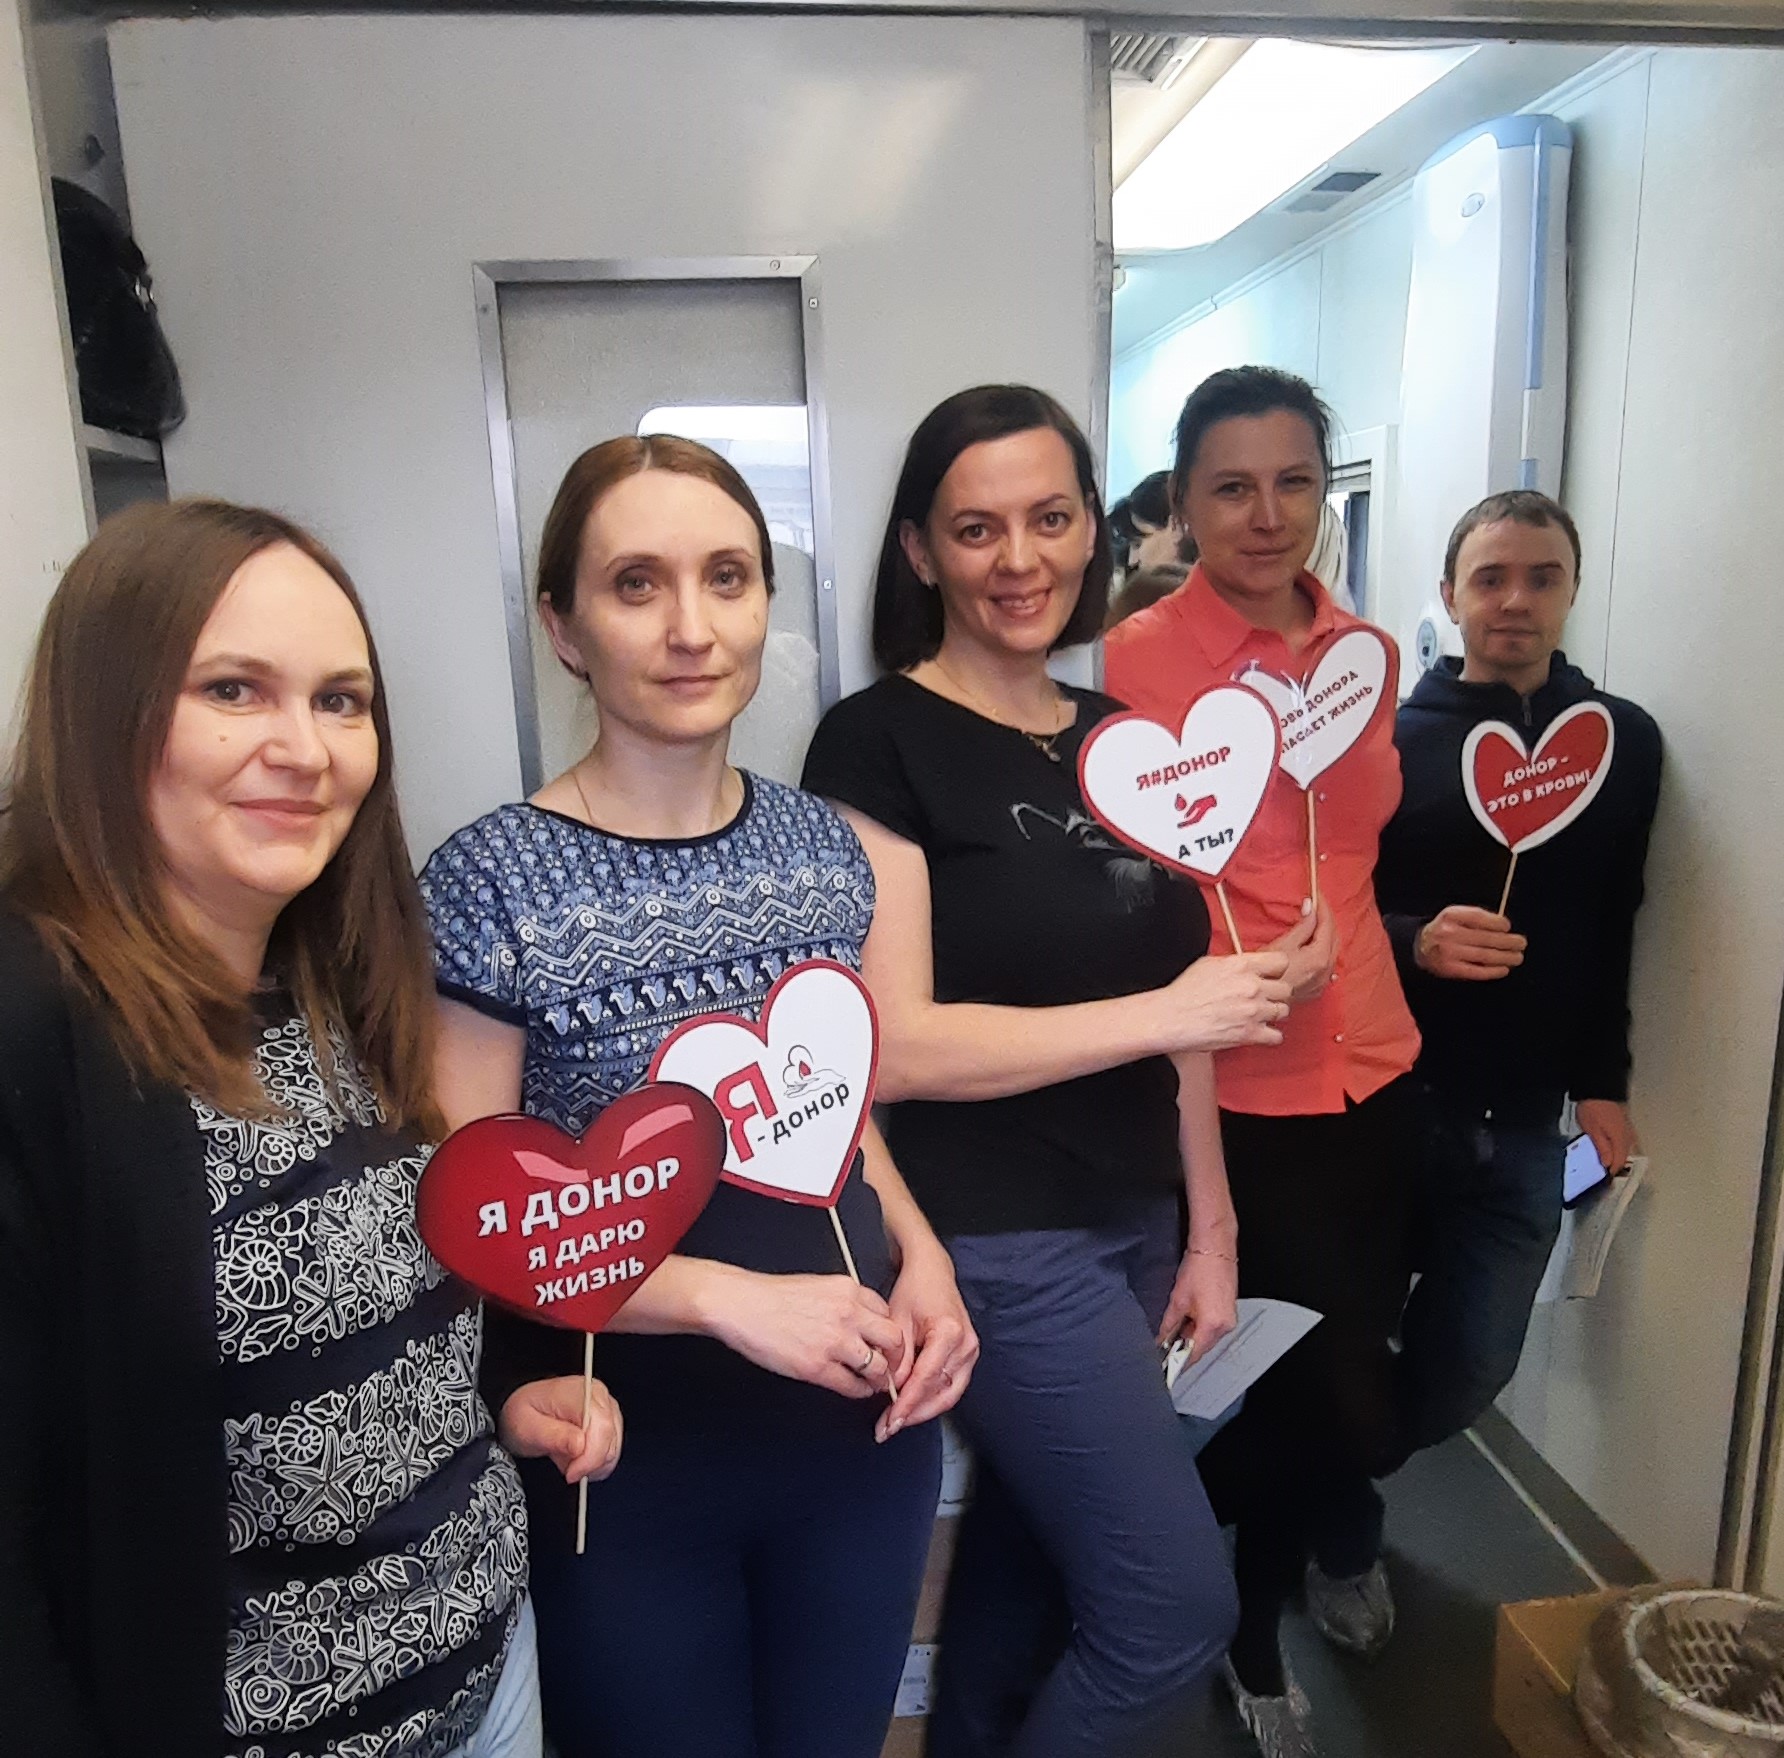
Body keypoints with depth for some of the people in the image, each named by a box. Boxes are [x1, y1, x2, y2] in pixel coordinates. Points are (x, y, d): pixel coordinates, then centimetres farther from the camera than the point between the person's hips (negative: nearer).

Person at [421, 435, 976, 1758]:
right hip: (628, 1466, -4)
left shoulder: (825, 845, -3)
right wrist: (730, 1297, -23)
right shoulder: (491, 886, -18)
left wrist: (922, 1257, -7)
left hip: (863, 1431, 5)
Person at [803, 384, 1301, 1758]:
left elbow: (1179, 1009, 12)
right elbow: (892, 1047, -19)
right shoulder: (879, 742, -13)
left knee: (1033, 1553, 19)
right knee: (1177, 1605, 1)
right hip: (996, 1239, -6)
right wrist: (1166, 1012, -18)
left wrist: (1210, 1226, 12)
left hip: (1136, 1223, 6)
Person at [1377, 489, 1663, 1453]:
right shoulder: (1391, 739, -3)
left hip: (1523, 1124, 3)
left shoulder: (1626, 740, 5)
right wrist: (1413, 942, -24)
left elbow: (1612, 928, 7)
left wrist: (1602, 1081, 3)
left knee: (1469, 1373, 9)